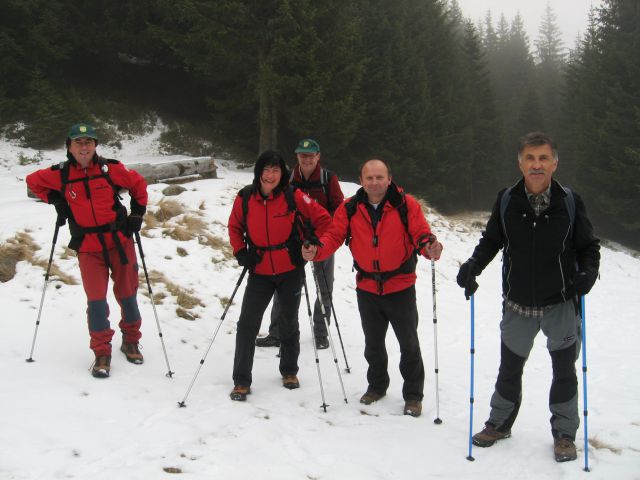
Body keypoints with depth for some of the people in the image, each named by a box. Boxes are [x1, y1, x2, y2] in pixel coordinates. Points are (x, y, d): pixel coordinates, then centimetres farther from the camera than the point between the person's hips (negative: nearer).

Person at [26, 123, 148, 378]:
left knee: (127, 293, 9)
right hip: (88, 247, 0)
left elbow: (138, 184, 9)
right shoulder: (60, 175, -3)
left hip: (120, 241, 0)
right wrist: (54, 199, 5)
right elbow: (32, 181, 15)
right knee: (96, 299, -4)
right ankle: (102, 353, 8)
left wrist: (137, 214, 5)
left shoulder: (110, 169, -5)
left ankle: (131, 341, 28)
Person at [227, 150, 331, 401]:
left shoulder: (294, 196, -12)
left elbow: (323, 219, -3)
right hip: (260, 271, 1)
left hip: (291, 270, -1)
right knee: (247, 323, -7)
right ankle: (241, 381, 3)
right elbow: (234, 226, 11)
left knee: (289, 323, 14)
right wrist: (240, 252, -1)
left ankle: (289, 371, 35)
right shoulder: (245, 197, -6)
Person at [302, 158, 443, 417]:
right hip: (367, 288, 3)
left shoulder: (406, 205, -11)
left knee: (409, 344, 9)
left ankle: (413, 394, 26)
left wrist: (430, 247, -38)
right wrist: (316, 250, -28)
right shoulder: (349, 208, -4)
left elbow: (421, 233, -15)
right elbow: (333, 235, -7)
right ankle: (377, 386, 41)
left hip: (401, 287, -2)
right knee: (373, 343, 19)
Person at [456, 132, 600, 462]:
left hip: (561, 305, -1)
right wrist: (473, 266, -11)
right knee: (510, 367, 17)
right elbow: (491, 241, 5)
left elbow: (588, 246, -1)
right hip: (517, 305, 1)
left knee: (564, 371, 11)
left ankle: (564, 433, 30)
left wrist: (588, 272, -20)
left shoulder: (570, 203, -10)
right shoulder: (506, 201, -6)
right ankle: (500, 423, 38)